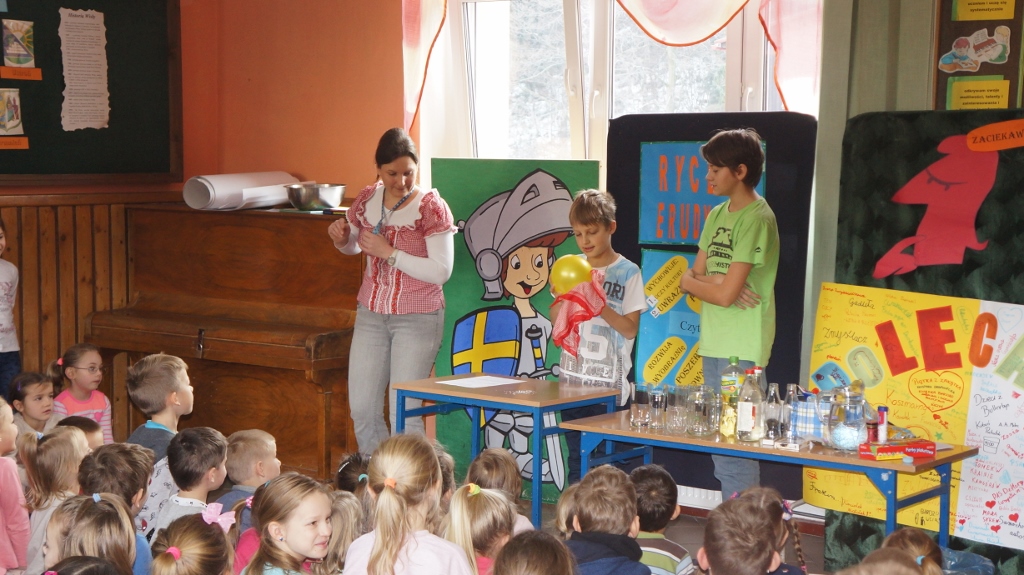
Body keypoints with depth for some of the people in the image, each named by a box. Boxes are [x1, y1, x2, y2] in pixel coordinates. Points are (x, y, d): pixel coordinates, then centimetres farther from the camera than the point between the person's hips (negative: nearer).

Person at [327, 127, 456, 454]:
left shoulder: (431, 207, -13)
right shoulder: (367, 200, 3)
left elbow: (441, 271, -19)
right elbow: (353, 247, 21)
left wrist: (389, 253, -21)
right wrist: (341, 238, -2)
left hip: (417, 319, -5)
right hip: (371, 314, 6)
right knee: (361, 408, 7)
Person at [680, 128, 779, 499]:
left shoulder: (756, 219, -13)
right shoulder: (718, 215, 14)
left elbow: (726, 294, -19)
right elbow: (692, 277, 13)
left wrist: (692, 281, -1)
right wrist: (712, 281, -9)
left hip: (742, 348, -9)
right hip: (714, 343, 9)